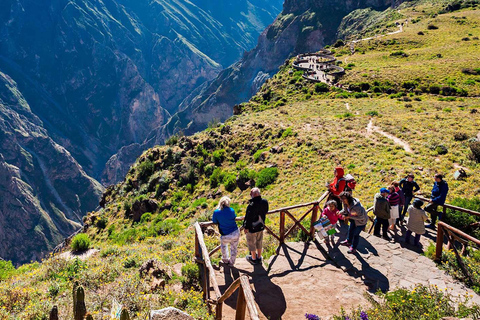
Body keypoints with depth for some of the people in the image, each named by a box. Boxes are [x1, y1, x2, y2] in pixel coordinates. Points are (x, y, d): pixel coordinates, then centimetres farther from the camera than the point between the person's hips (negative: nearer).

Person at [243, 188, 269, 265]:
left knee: (252, 243, 17)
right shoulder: (265, 202, -14)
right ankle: (259, 257, 40)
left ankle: (253, 259, 34)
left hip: (252, 227, -6)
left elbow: (248, 217, -24)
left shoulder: (252, 205, -34)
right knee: (259, 242, 24)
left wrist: (246, 227, -9)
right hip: (261, 226, 6)